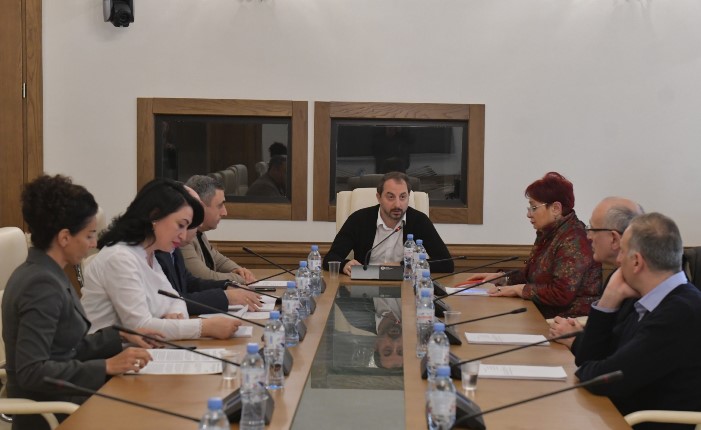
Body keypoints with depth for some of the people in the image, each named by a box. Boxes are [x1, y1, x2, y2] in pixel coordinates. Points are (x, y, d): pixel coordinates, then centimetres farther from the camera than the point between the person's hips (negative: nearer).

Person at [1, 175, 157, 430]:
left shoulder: (44, 274, 8)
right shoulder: (42, 284, -20)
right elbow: (31, 372, -25)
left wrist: (120, 336, 6)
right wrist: (107, 366, -25)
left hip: (59, 399, 9)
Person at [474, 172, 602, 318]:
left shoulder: (573, 241, -17)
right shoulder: (547, 234, 14)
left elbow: (561, 294, -24)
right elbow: (530, 274, 27)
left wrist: (519, 289, -15)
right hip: (545, 316, 9)